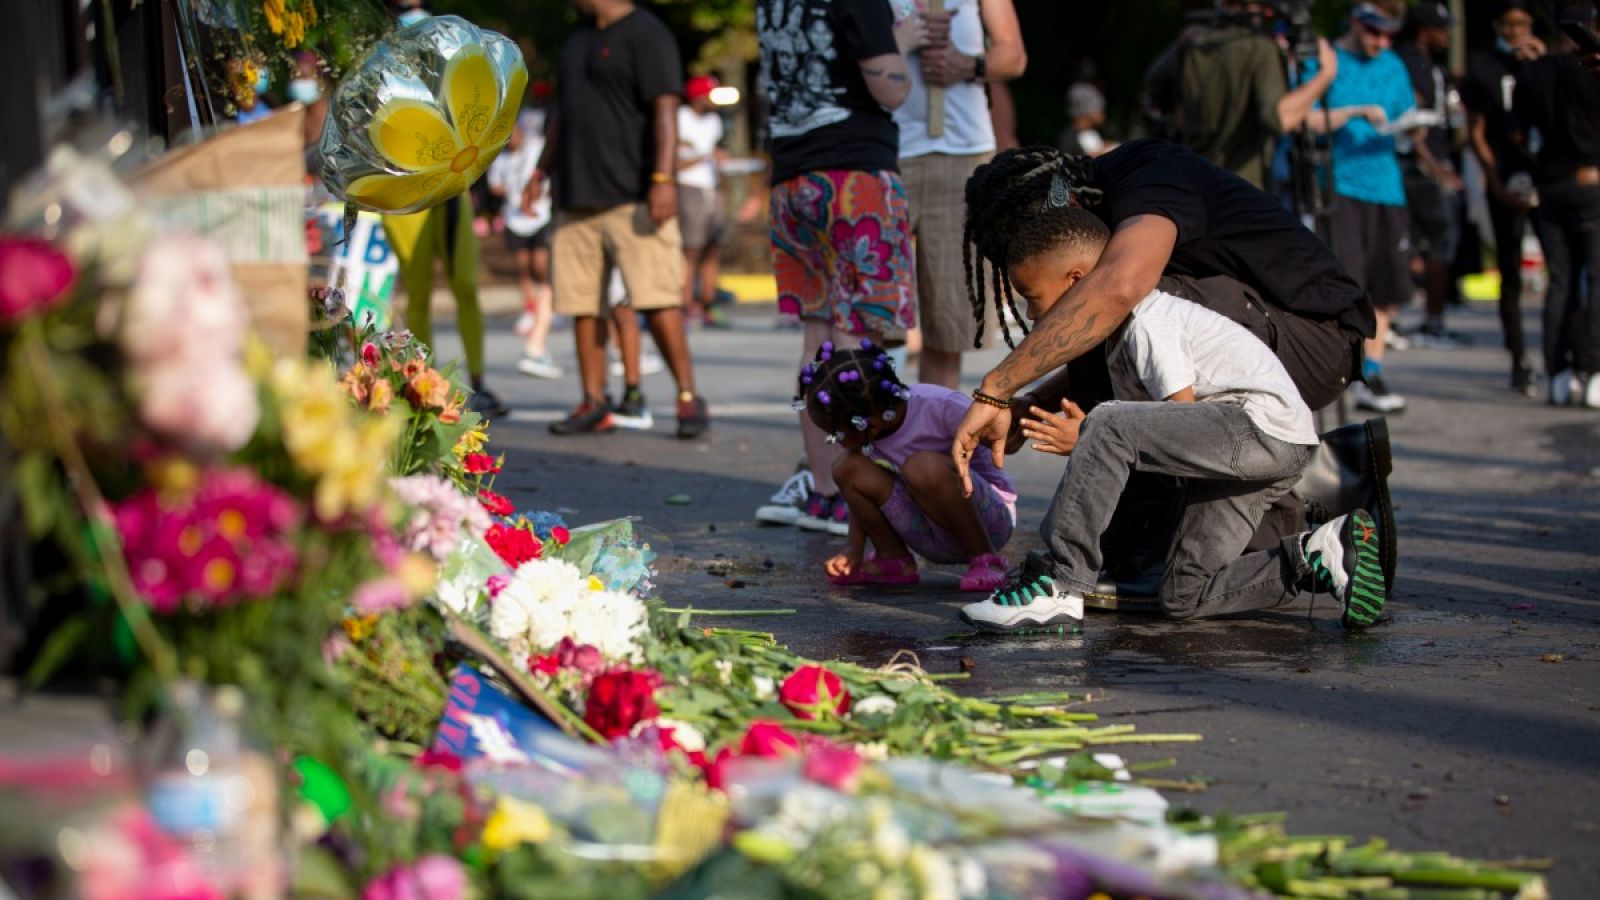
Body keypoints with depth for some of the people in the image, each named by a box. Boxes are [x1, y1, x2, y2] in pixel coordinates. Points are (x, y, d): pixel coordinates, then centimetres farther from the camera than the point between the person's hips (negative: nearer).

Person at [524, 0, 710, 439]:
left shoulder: (646, 35, -6)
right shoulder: (577, 41, 21)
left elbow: (664, 110, -15)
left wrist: (663, 178, -23)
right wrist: (541, 172, 25)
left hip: (632, 199, -8)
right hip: (577, 199, 8)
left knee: (655, 299, -12)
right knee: (581, 302, 5)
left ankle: (688, 397, -7)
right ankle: (593, 405, 10)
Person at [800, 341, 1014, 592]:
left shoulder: (939, 407, -25)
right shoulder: (860, 434, -6)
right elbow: (861, 492, 8)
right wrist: (854, 551, -2)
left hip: (992, 519, -5)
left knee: (924, 467, -36)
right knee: (846, 468, -14)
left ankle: (985, 560, -16)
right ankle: (893, 560, 2)